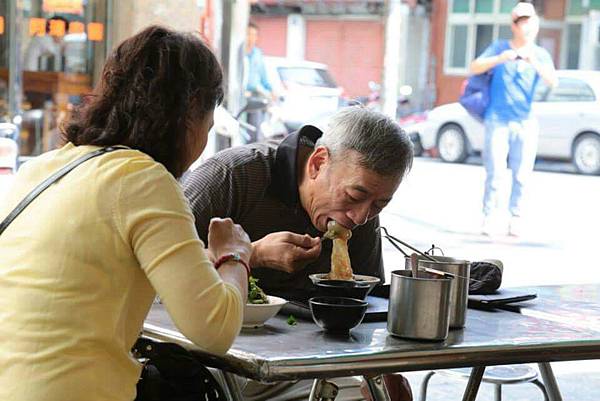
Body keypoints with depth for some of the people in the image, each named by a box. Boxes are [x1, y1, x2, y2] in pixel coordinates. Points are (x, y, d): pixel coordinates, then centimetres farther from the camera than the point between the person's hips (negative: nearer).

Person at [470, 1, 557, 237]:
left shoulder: (540, 55, 7)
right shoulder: (499, 48, 5)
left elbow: (552, 81, -9)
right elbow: (474, 68, -6)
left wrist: (534, 63, -27)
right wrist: (500, 59, -23)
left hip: (526, 123, 1)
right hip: (497, 121, -1)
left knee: (521, 175, -2)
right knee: (495, 173, -8)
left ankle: (515, 218, 7)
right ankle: (489, 217, -1)